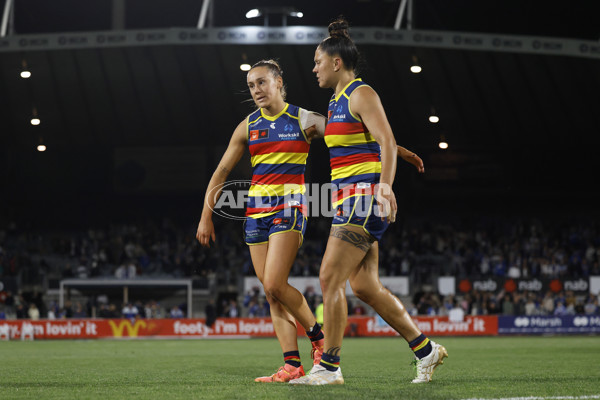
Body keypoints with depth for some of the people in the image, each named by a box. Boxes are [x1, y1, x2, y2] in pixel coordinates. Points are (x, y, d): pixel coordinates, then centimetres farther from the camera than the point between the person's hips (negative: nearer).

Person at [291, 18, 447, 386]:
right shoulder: (337, 101, 20)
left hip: (364, 196, -9)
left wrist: (384, 186, -30)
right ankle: (426, 350, 13)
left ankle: (329, 367, -7)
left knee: (330, 279, -11)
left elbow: (386, 142, -17)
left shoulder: (361, 94, -8)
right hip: (349, 200, 9)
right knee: (365, 287, 6)